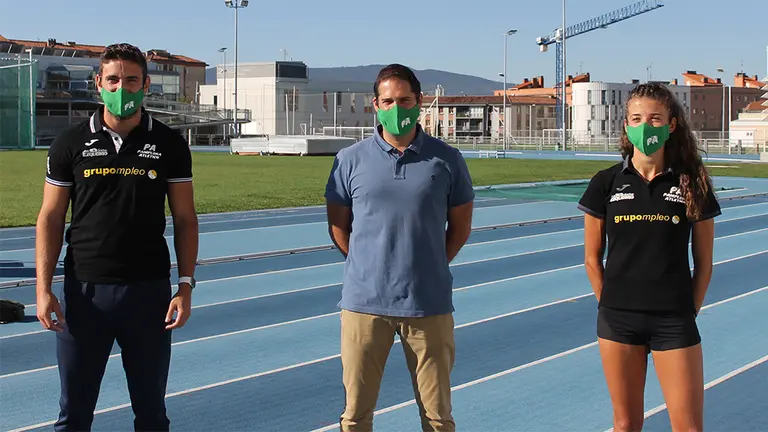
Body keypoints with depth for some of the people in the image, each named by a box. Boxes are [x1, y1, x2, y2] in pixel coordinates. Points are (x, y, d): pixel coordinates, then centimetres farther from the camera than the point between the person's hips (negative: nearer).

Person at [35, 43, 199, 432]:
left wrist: (185, 286, -5)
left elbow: (184, 219, 4)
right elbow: (50, 219, 3)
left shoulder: (169, 145, 2)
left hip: (149, 291, 0)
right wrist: (43, 288, -6)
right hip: (83, 291, 0)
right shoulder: (70, 144, 2)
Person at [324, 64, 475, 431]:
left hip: (429, 305, 0)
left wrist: (428, 267, 9)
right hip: (364, 303, 0)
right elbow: (338, 226, 10)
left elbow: (460, 226, 11)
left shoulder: (446, 160, 2)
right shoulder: (350, 160, 2)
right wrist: (369, 267, 7)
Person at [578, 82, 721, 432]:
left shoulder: (691, 183, -1)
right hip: (618, 320, 1)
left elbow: (704, 262, 4)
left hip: (674, 321, -1)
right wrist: (612, 306, 4)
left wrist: (688, 312, 3)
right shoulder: (606, 183, 0)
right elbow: (592, 258, 6)